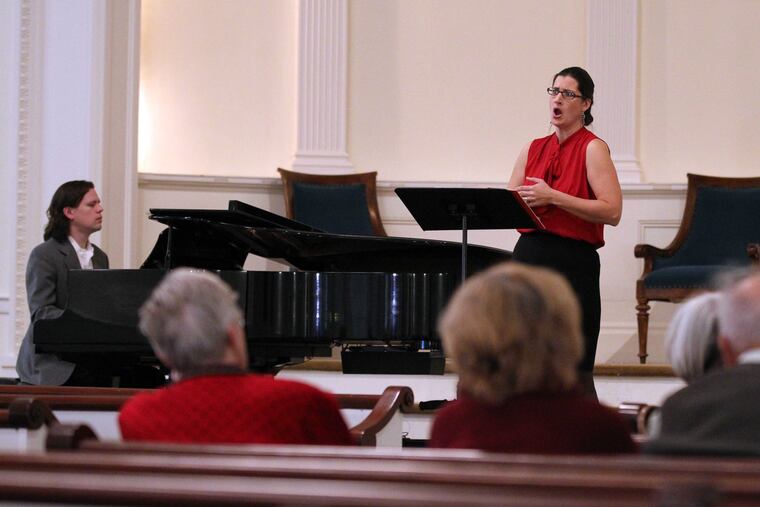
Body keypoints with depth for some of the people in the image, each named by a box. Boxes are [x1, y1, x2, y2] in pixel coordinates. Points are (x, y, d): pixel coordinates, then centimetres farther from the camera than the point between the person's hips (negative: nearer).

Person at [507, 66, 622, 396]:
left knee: (575, 372, -6)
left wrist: (553, 198, -17)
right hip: (529, 257, 6)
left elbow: (612, 211, -15)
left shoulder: (592, 149, -4)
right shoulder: (533, 149, 13)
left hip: (573, 262, -6)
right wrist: (520, 201, -7)